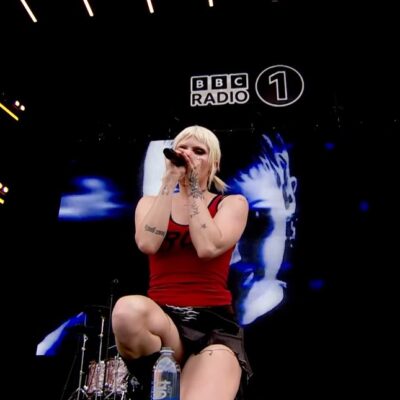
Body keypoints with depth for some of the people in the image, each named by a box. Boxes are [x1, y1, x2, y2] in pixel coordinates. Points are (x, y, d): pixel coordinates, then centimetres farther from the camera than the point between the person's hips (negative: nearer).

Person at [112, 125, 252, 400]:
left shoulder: (232, 203, 8)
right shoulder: (152, 202, 13)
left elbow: (208, 248, -14)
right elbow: (148, 244, -11)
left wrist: (194, 186, -6)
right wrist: (170, 181, -6)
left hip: (213, 324, -3)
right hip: (160, 318, 3)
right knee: (128, 310, -36)